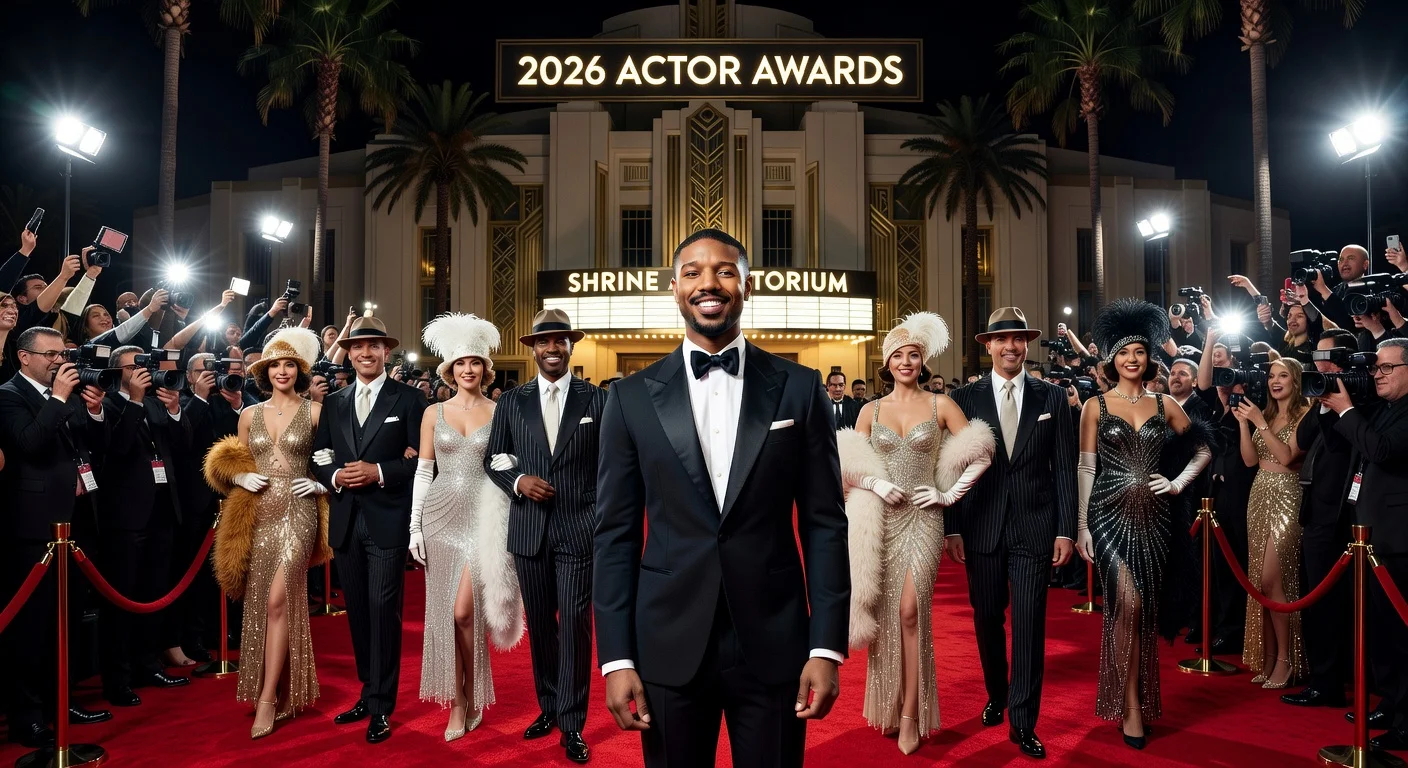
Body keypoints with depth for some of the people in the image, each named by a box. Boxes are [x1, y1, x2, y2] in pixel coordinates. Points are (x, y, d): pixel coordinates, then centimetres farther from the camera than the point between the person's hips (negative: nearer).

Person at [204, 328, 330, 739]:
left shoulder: (314, 412, 1)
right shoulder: (250, 414, 10)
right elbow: (231, 464, 18)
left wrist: (320, 483, -8)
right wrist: (240, 478, -3)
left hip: (297, 513, -4)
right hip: (257, 514, 4)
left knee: (278, 602, -12)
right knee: (258, 604, 7)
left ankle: (269, 699, -6)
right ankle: (277, 693, 21)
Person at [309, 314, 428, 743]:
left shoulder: (409, 399, 0)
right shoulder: (333, 403, 15)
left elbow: (421, 459, -6)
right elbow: (319, 457, 12)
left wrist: (378, 472, -17)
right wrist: (335, 476, -8)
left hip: (388, 520, -5)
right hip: (346, 521, 5)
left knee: (383, 609, -6)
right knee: (357, 610, 12)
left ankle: (381, 706, 2)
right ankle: (369, 693, 24)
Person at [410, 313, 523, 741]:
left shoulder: (498, 413, 2)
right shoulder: (434, 413, 7)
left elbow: (509, 467, 3)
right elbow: (423, 472, 6)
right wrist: (415, 526, 0)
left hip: (482, 516, -2)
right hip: (441, 514, 2)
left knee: (463, 611, -10)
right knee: (442, 613, 5)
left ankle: (473, 697, 12)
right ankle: (457, 705, 17)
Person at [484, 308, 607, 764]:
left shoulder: (597, 400, 1)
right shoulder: (511, 402, 6)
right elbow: (492, 460, 10)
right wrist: (517, 481, -10)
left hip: (580, 529, -2)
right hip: (529, 530, 3)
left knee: (575, 623, -2)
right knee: (540, 622, 13)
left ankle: (572, 724, 9)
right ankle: (548, 707, 30)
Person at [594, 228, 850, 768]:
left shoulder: (798, 389, 1)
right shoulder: (633, 397, 2)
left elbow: (824, 522, 1)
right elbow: (616, 533, 2)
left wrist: (827, 646, -4)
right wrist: (616, 658, -3)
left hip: (774, 643, 0)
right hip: (669, 646, 0)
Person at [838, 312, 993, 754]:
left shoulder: (941, 406, 3)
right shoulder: (871, 410, 8)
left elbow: (980, 456, 2)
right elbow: (850, 465, 9)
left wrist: (950, 494, -4)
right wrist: (875, 484, -9)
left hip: (923, 519, -2)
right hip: (881, 519, 2)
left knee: (909, 611, -11)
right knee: (883, 613, 4)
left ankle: (911, 713, 0)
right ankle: (886, 705, 19)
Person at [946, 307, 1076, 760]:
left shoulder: (1052, 398, 2)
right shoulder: (965, 398, 1)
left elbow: (1065, 468, 2)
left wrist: (1066, 530, -3)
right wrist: (951, 528, -3)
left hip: (1035, 528, -1)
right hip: (982, 529, 1)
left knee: (1029, 624, 0)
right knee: (987, 619, 13)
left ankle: (1023, 722, 11)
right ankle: (996, 695, 36)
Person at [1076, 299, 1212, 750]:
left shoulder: (1164, 405, 9)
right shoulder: (1096, 406, 2)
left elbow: (1204, 449, 18)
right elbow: (1086, 467, 0)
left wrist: (1180, 483, 3)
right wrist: (1082, 526, -5)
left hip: (1152, 515, 3)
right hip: (1110, 513, -3)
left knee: (1145, 609, 7)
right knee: (1128, 604, -14)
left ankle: (1138, 698, 22)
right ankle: (1130, 707, -4)